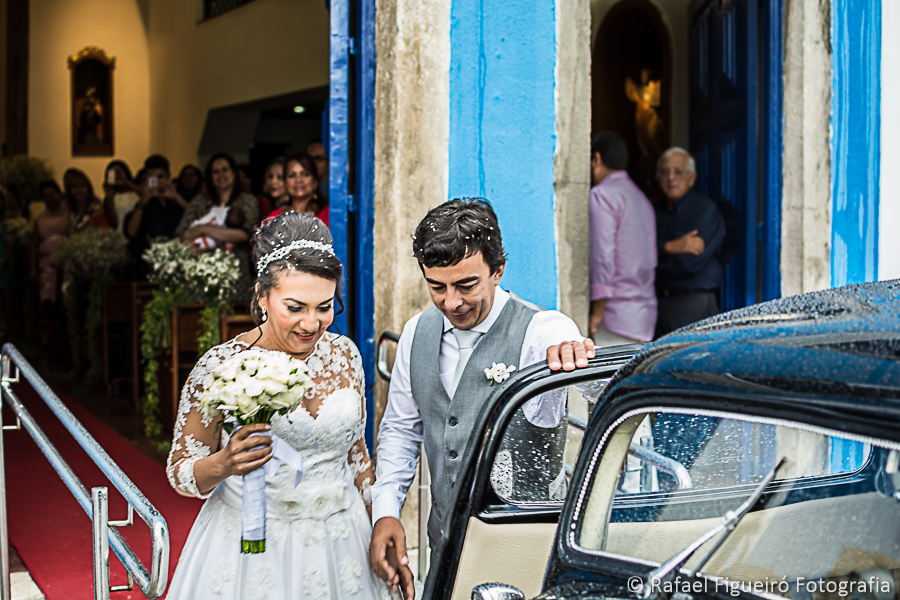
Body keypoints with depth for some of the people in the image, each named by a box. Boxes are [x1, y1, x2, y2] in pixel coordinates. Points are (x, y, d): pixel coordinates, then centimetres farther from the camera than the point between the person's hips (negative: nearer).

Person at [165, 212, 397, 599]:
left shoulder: (344, 355, -1)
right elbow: (180, 471, -6)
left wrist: (378, 535, 14)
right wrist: (223, 465, -27)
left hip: (339, 541, 4)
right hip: (253, 547, -3)